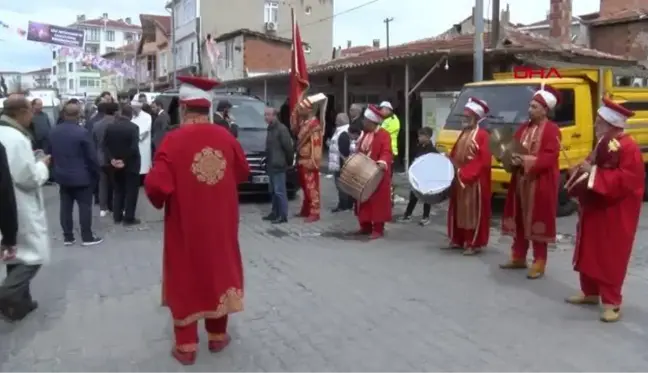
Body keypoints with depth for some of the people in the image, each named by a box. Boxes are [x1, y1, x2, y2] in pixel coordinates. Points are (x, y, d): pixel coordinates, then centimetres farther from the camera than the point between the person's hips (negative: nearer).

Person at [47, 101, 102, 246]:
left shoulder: (53, 132, 4)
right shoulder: (82, 132, -17)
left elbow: (49, 153, 13)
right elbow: (92, 156, -14)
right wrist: (96, 173, -2)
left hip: (62, 176, 6)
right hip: (81, 176, -6)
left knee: (65, 206, 10)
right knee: (85, 206, 2)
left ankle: (67, 237, 15)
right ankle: (87, 237, 6)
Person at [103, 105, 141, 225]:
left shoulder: (110, 127, 3)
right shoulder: (133, 127, -14)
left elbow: (105, 145, -1)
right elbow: (134, 148, -22)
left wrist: (111, 159, -5)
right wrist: (125, 161, -14)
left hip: (115, 165, 5)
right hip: (130, 165, -5)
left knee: (118, 191, 16)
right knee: (131, 191, 4)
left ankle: (117, 217, 18)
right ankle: (129, 218, 5)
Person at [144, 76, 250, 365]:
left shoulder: (173, 140, -16)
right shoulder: (226, 138, -5)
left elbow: (155, 185, -21)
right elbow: (243, 173, 8)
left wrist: (159, 199, 1)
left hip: (185, 223, -3)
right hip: (219, 222, 3)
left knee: (185, 278, 11)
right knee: (218, 271, 19)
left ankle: (186, 346, 19)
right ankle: (217, 335, 31)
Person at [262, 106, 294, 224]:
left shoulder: (281, 129, -15)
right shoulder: (270, 129, 16)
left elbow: (288, 147, -17)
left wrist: (289, 162, -10)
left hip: (278, 165, -10)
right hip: (271, 165, 10)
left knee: (280, 191, -7)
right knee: (273, 191, 14)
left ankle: (283, 215, -2)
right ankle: (275, 213, 23)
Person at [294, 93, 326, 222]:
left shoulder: (314, 124, -15)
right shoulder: (304, 122, 12)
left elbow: (316, 144, -19)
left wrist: (313, 162, -20)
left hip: (309, 161, -9)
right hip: (302, 160, 9)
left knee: (312, 188, -5)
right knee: (305, 187, 16)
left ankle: (314, 213, -1)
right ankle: (305, 210, 26)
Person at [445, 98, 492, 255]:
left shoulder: (483, 135, -12)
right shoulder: (463, 133, 15)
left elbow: (483, 161, -19)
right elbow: (455, 154, 21)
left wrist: (464, 173, -22)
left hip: (475, 181, -8)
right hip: (459, 179, 9)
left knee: (474, 211, -2)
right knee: (458, 209, 14)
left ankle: (475, 243, 6)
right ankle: (458, 240, 25)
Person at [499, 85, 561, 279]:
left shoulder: (552, 130, -9)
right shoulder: (524, 127, 14)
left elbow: (549, 158, -18)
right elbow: (514, 147, 15)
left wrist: (526, 160, -26)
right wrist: (511, 157, -7)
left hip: (540, 184, -7)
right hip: (520, 181, 7)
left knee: (536, 221, -3)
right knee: (519, 220, 12)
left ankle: (539, 262, 6)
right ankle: (518, 257, 24)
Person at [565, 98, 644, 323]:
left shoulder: (628, 148, -18)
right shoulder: (603, 144, 11)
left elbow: (627, 181, -27)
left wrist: (594, 173, -25)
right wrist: (585, 170, 3)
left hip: (615, 214, -9)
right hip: (594, 208, 9)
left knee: (611, 257, -3)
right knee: (588, 252, 15)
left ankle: (612, 302, 7)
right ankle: (589, 292, 28)